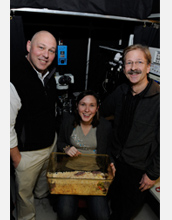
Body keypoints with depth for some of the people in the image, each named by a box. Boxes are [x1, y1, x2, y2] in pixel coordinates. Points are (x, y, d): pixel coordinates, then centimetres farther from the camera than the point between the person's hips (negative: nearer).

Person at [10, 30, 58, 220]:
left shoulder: (50, 76, -2)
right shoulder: (14, 80, -28)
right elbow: (7, 127, -23)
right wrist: (16, 159, -14)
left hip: (52, 144, 7)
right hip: (27, 152, -7)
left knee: (45, 183, 32)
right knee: (25, 192, 18)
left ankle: (42, 197, 62)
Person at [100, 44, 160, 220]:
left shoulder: (158, 99, -23)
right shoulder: (121, 91, -5)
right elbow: (103, 111, 12)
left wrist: (153, 174, -13)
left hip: (139, 170, -4)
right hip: (116, 159, 5)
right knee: (113, 200, 26)